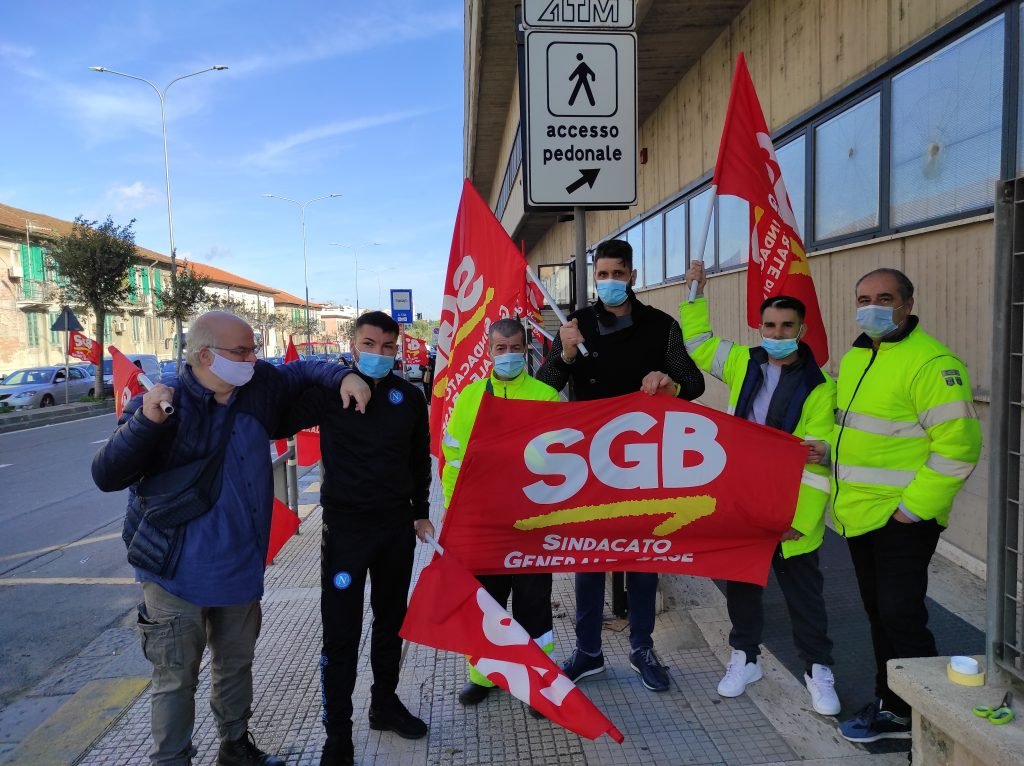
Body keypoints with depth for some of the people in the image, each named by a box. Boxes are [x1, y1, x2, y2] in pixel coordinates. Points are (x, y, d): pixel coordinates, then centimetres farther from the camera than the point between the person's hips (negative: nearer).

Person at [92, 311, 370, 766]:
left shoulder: (260, 386, -4)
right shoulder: (162, 404, -16)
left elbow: (306, 372, 12)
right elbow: (106, 476, -19)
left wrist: (344, 377, -8)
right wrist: (145, 422, -34)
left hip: (241, 566, 5)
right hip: (177, 573, -5)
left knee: (237, 663, 22)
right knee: (176, 678, 8)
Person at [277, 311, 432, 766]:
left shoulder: (409, 397, 3)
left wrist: (421, 512, 13)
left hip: (397, 524, 4)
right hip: (345, 525, -4)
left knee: (391, 620, 18)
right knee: (341, 633, 0)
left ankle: (385, 703, 38)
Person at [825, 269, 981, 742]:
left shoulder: (931, 363, -15)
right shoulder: (854, 358, 11)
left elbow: (958, 447, -19)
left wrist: (912, 508, -19)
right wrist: (842, 495, 14)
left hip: (902, 519, -8)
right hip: (859, 515, 8)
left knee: (901, 618, -2)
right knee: (878, 614, 17)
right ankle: (889, 705, 32)